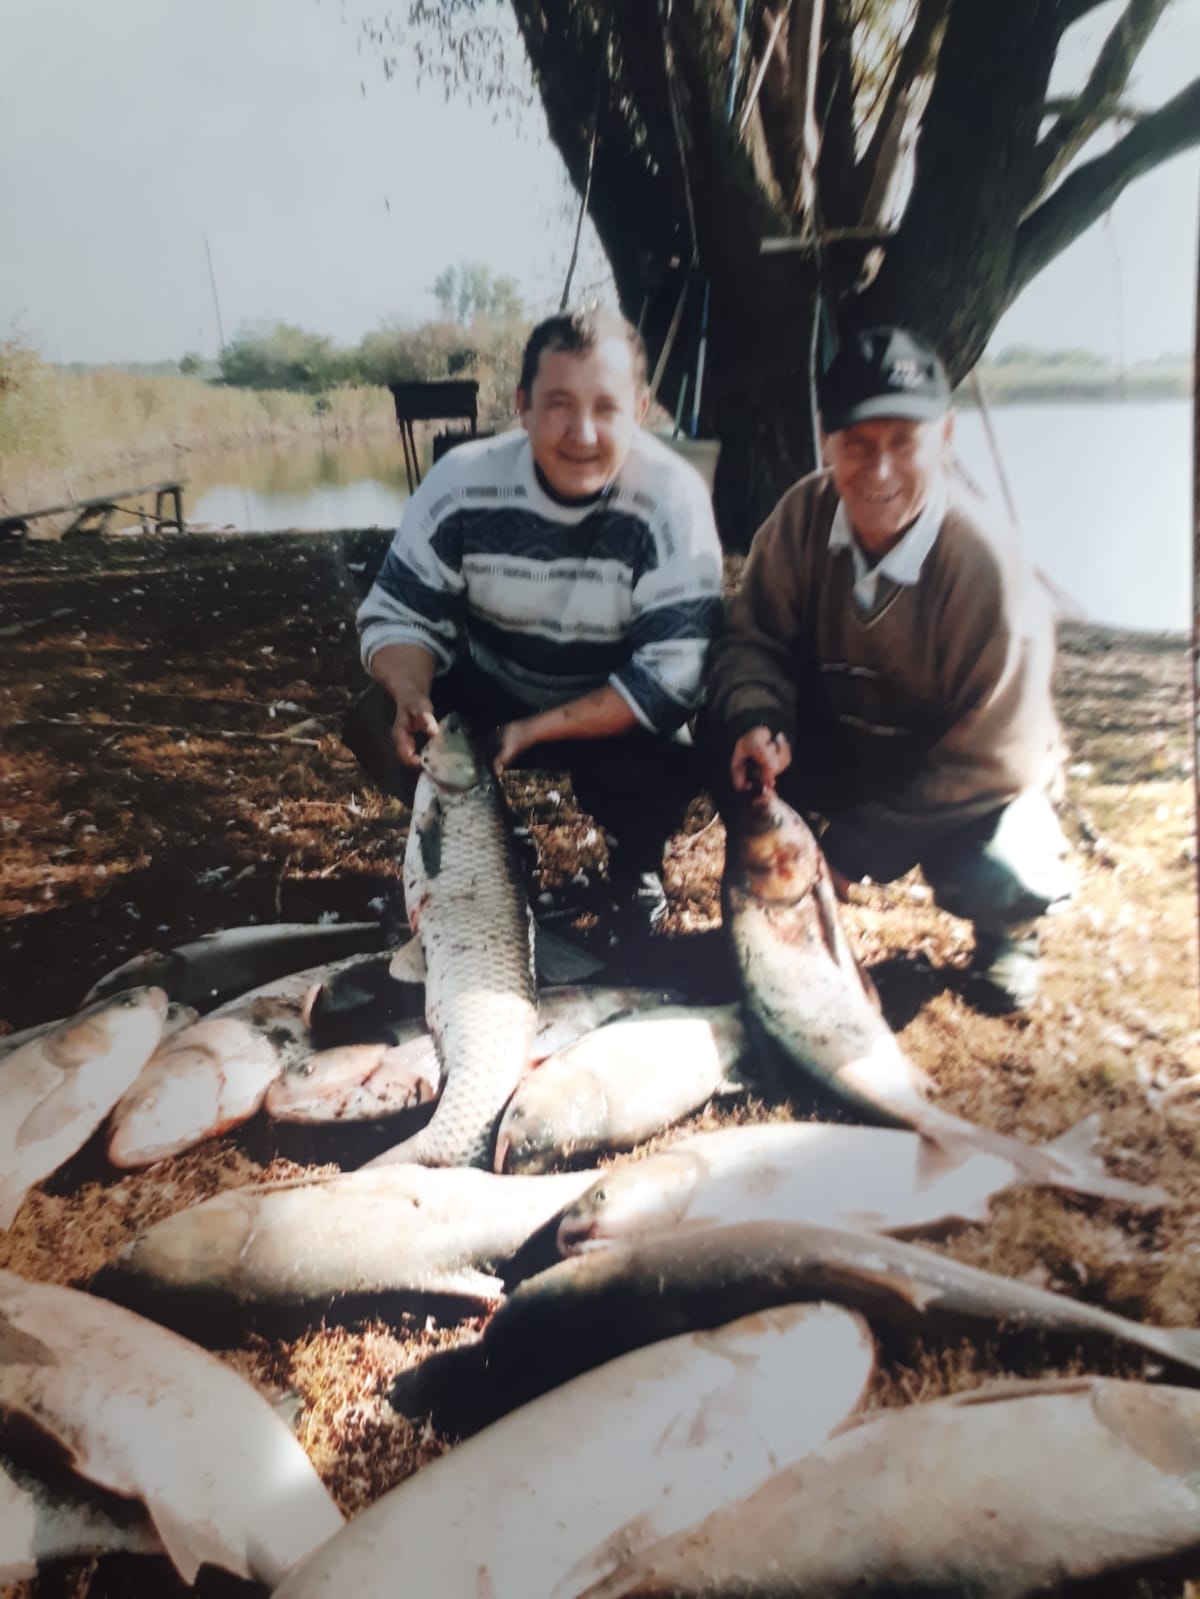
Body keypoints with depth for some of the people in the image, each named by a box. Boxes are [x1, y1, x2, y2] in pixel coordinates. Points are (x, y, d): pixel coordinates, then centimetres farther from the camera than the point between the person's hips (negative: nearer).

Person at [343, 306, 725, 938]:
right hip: (486, 690, 3)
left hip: (612, 716, -2)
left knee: (672, 756, -32)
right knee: (375, 723, -21)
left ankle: (636, 864, 5)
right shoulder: (462, 481, -16)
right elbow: (399, 612, -9)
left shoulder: (672, 499, -24)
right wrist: (411, 696, -32)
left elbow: (674, 672, -26)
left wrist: (535, 730, -32)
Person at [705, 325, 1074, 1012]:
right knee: (728, 729, -22)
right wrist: (756, 720, -31)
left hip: (965, 791, -3)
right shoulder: (805, 513, -17)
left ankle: (1008, 931, 9)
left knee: (998, 876, -33)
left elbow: (988, 760, -23)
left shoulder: (990, 568, -28)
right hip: (841, 744, 4)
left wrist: (854, 850, -26)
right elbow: (756, 638, -7)